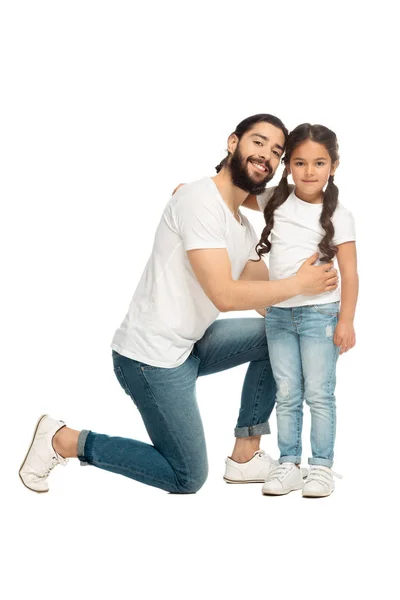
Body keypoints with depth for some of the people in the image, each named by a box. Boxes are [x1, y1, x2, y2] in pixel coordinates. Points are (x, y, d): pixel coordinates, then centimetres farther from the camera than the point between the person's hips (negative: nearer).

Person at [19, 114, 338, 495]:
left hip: (190, 345, 9)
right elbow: (225, 295, -25)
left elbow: (265, 296, 10)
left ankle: (246, 457, 14)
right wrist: (299, 283, -15)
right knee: (188, 478, 0)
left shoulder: (245, 230, 12)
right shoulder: (201, 200, -19)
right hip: (152, 357, -9)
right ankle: (63, 441, 6)